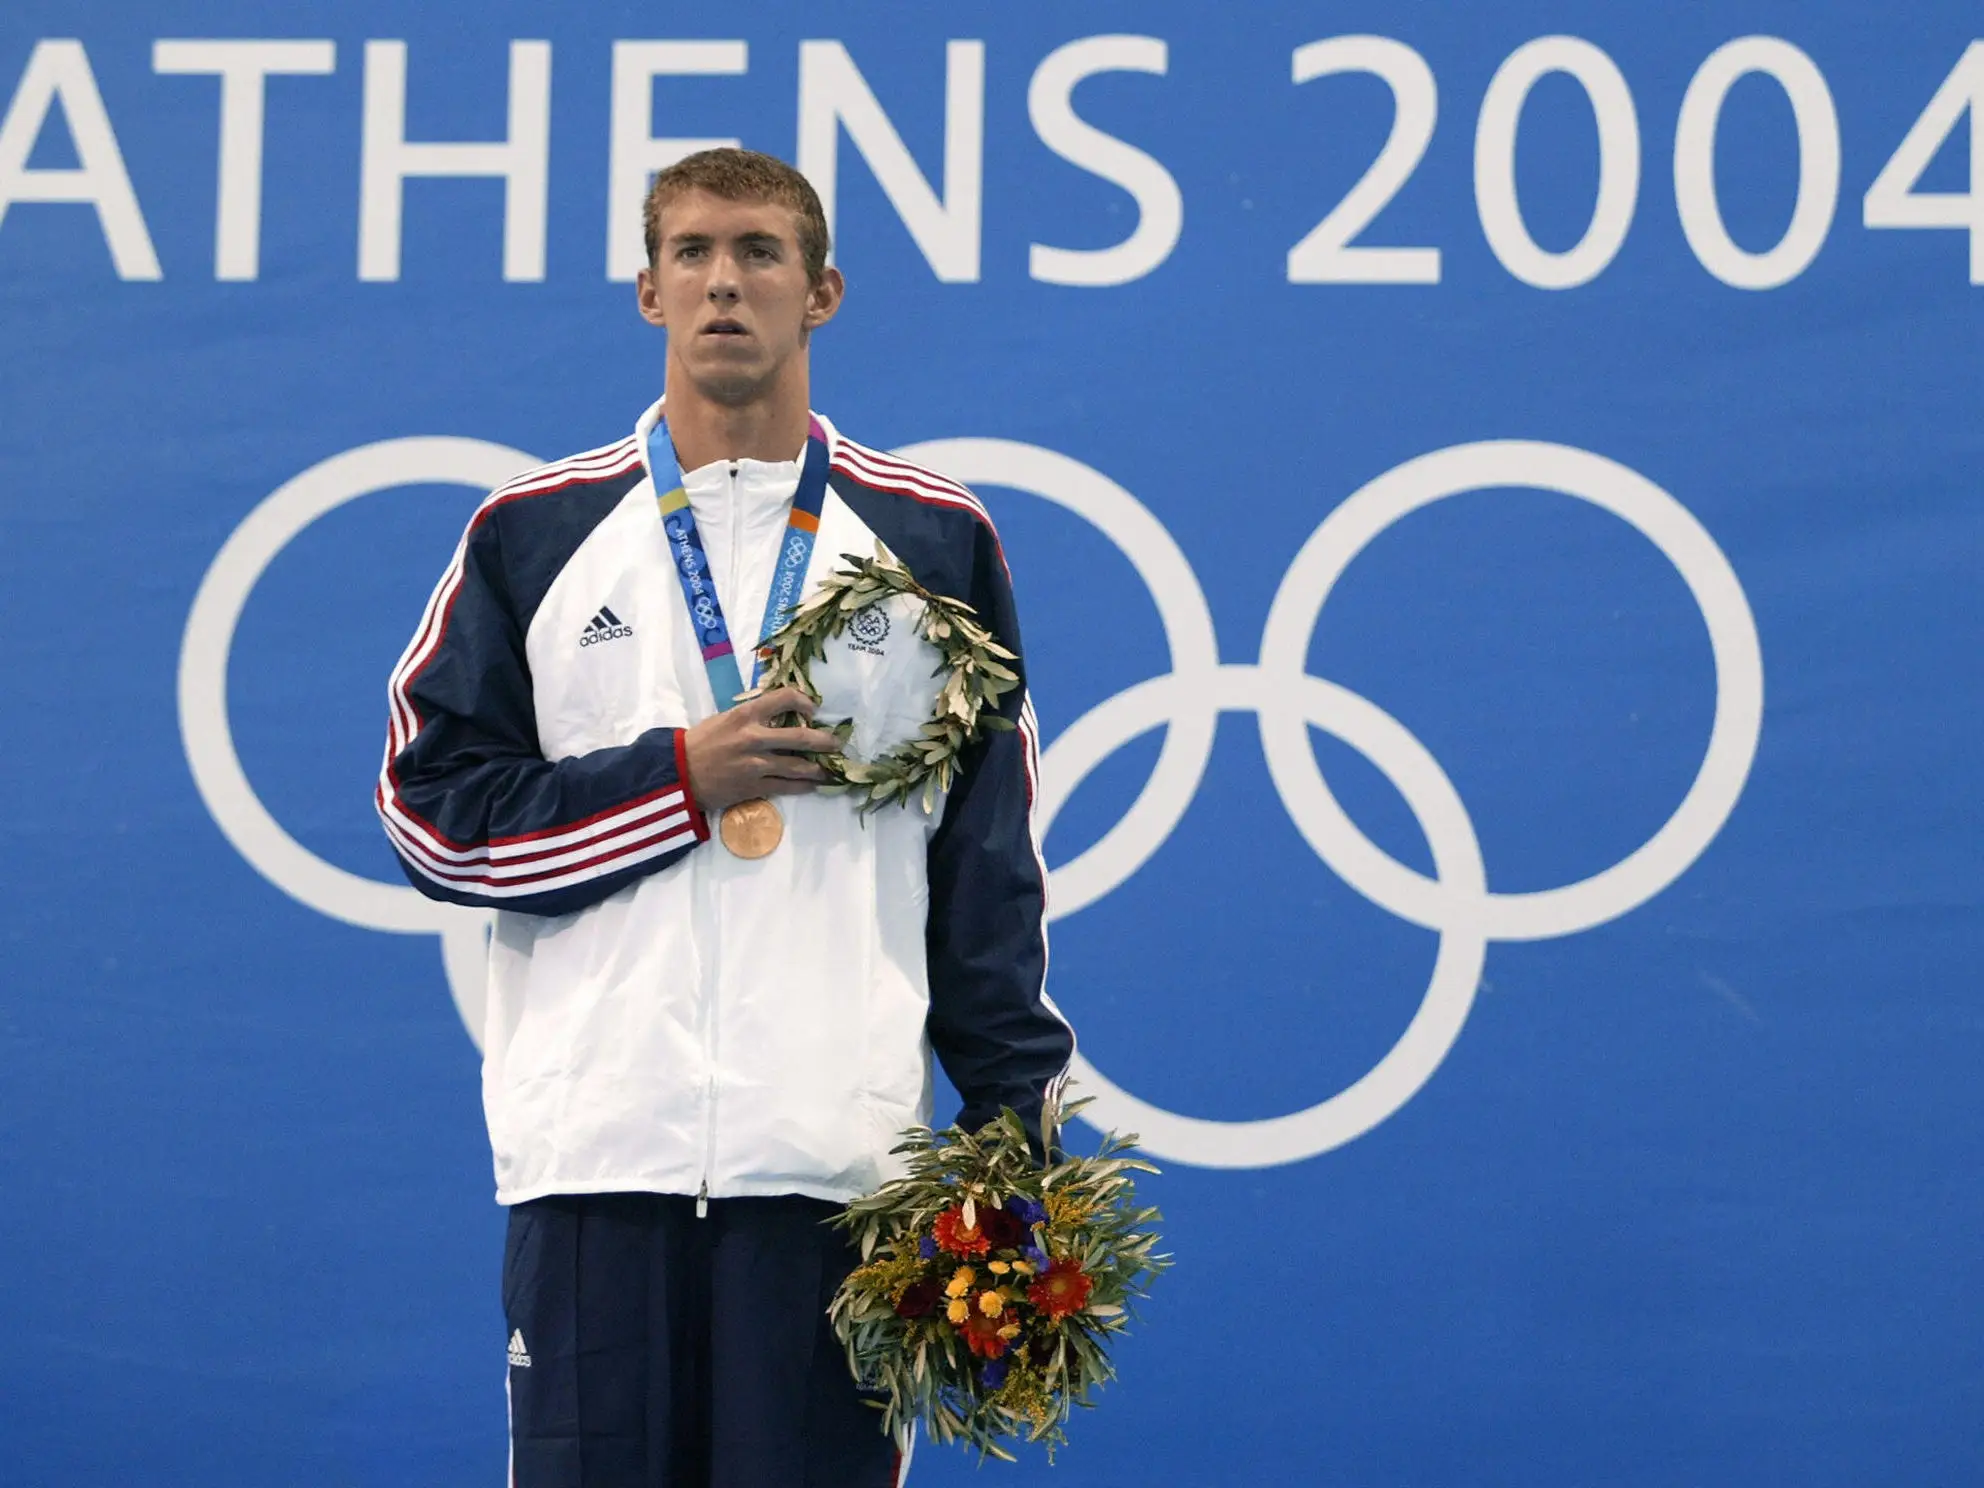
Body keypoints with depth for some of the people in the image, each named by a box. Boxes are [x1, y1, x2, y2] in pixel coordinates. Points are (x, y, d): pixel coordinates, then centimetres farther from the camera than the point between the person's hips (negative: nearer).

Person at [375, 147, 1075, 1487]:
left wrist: (1020, 1118, 2)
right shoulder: (534, 533, 10)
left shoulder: (935, 537, 11)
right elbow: (432, 810, 6)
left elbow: (991, 859, 10)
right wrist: (680, 779, -5)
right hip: (595, 1148, 0)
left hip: (835, 1157, 0)